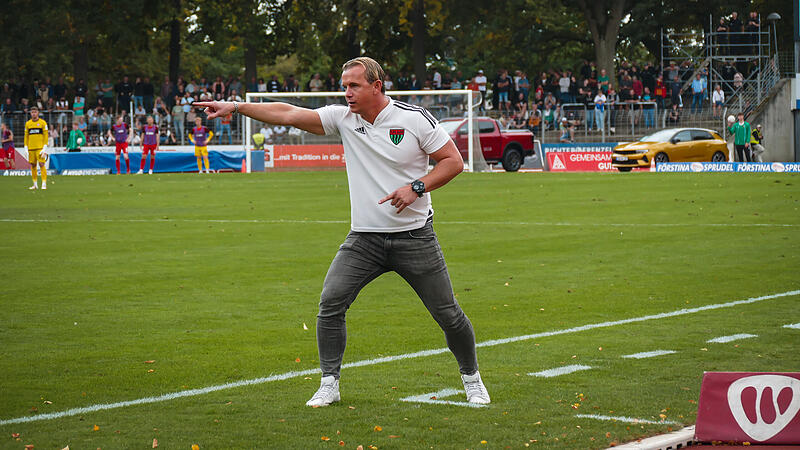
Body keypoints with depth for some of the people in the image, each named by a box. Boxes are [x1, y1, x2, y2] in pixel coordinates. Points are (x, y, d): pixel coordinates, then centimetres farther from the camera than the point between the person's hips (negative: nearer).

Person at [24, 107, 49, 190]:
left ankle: (44, 184, -11)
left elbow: (46, 136, -1)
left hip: (40, 148, -4)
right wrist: (26, 148, 6)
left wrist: (44, 149, -9)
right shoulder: (27, 123, 12)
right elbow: (26, 136, 14)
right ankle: (35, 184, 13)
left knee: (41, 164, -11)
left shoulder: (42, 123, 1)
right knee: (33, 166, 5)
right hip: (31, 148, 4)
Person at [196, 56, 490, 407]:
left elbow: (453, 161, -4)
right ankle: (329, 384, 1)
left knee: (448, 314, 1)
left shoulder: (414, 118, -8)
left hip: (414, 236, -3)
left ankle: (471, 378, 24)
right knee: (330, 303, -11)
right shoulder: (344, 117, 0)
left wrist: (416, 187, -17)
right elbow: (289, 114, -5)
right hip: (364, 237, 3)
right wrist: (236, 107, -12)